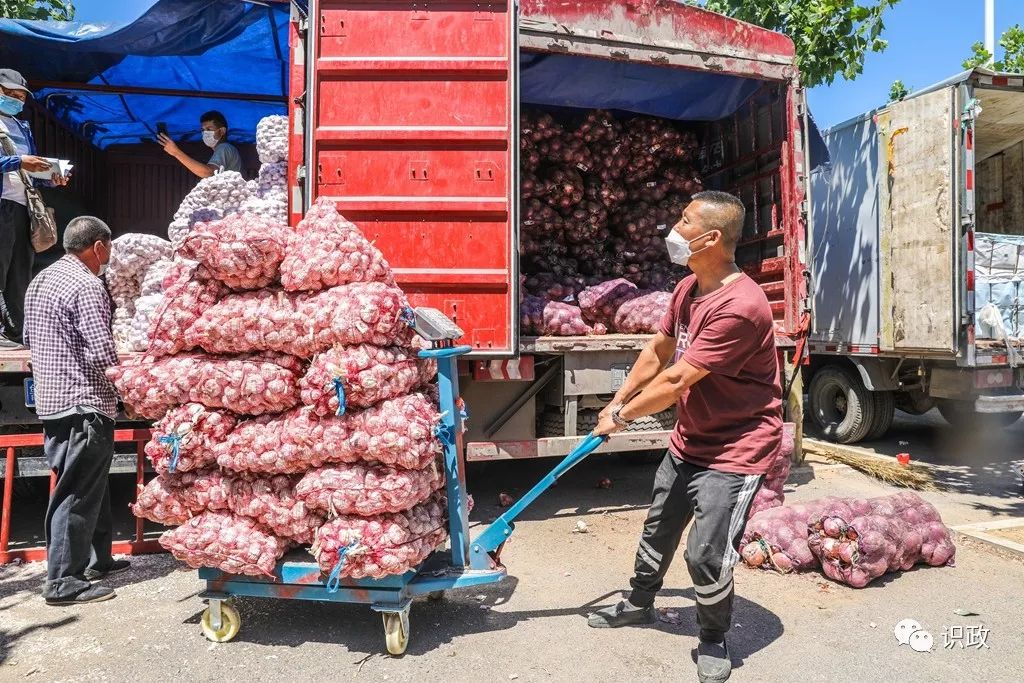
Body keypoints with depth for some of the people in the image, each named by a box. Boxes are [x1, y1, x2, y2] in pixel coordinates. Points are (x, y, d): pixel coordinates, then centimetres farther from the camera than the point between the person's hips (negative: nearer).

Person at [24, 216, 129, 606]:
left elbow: (29, 337, 22)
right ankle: (64, 581, 4)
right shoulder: (87, 286, -16)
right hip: (84, 404, -10)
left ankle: (96, 559, 31)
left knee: (92, 485, 20)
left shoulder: (40, 280, 14)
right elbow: (102, 353, -21)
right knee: (77, 493, -3)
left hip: (50, 399, 10)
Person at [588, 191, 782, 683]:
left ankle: (714, 641, 20)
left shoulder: (739, 306, -30)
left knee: (705, 554, -10)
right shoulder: (688, 289, -1)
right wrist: (618, 400, 13)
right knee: (659, 527, 21)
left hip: (735, 448, -9)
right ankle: (639, 604, 46)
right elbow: (657, 352, 12)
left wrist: (621, 416, -14)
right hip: (688, 440, 9)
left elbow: (676, 380, -27)